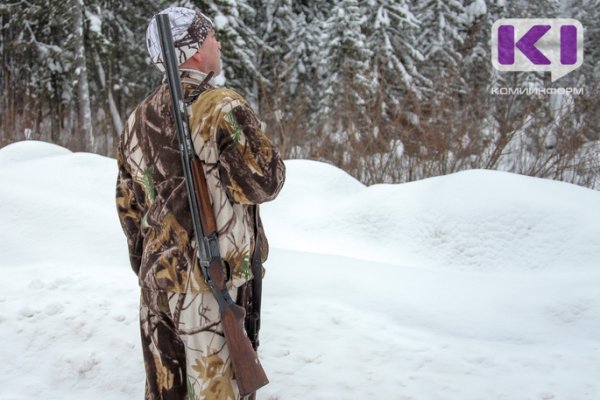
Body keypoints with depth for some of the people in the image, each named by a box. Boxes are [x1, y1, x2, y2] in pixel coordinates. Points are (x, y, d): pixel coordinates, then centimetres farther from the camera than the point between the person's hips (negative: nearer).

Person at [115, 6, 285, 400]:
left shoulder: (138, 119, 8)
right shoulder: (223, 106, -15)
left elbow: (128, 204, 14)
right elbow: (264, 182, -16)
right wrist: (265, 148, 4)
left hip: (156, 275, 7)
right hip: (214, 281, -7)